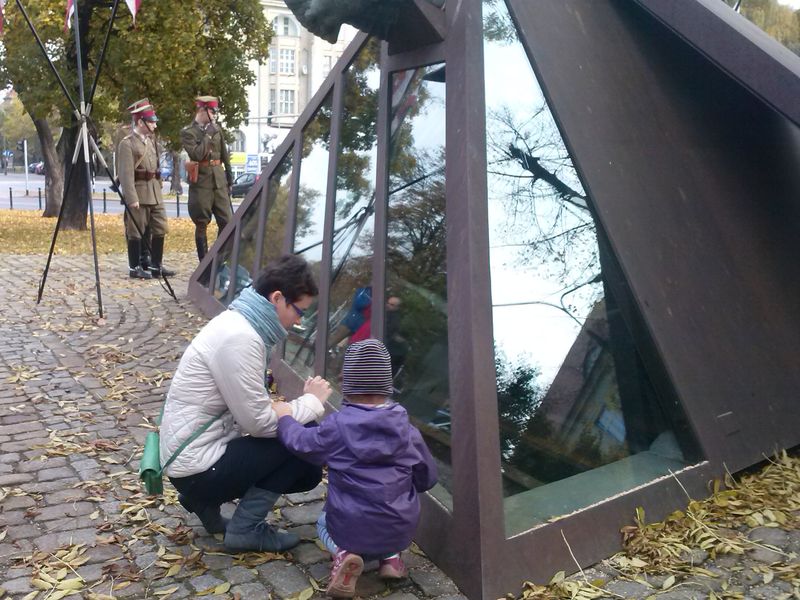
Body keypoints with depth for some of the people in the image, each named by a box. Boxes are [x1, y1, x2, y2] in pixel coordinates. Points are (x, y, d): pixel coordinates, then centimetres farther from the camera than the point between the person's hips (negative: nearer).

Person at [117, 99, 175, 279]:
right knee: (136, 232, 2)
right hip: (138, 195, -8)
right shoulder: (127, 144, -11)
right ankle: (135, 268, 12)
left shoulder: (150, 140, 15)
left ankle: (156, 266, 18)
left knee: (160, 229, 9)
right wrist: (132, 199, -22)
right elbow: (126, 174, -17)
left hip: (154, 194, 8)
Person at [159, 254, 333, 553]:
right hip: (197, 467, -10)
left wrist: (305, 401, -2)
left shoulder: (240, 324, 5)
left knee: (307, 471, 12)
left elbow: (250, 409, 9)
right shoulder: (239, 338, -25)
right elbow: (259, 421, -21)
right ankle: (247, 528, -1)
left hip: (196, 452, 10)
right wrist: (312, 401, -8)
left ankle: (205, 501, 15)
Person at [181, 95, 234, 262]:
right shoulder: (187, 132, -3)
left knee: (227, 221, 2)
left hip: (219, 181, 5)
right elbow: (197, 154, -18)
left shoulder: (216, 128, 11)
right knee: (201, 224, 2)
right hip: (201, 182, -4)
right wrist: (208, 135, -15)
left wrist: (229, 176, 17)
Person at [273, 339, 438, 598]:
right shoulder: (406, 428, -4)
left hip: (350, 530, -2)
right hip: (400, 531, 2)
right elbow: (427, 479, 6)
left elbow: (300, 442, 6)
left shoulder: (336, 426, -10)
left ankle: (343, 553, 0)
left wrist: (285, 418, 25)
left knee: (324, 521, 32)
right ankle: (391, 555, 12)